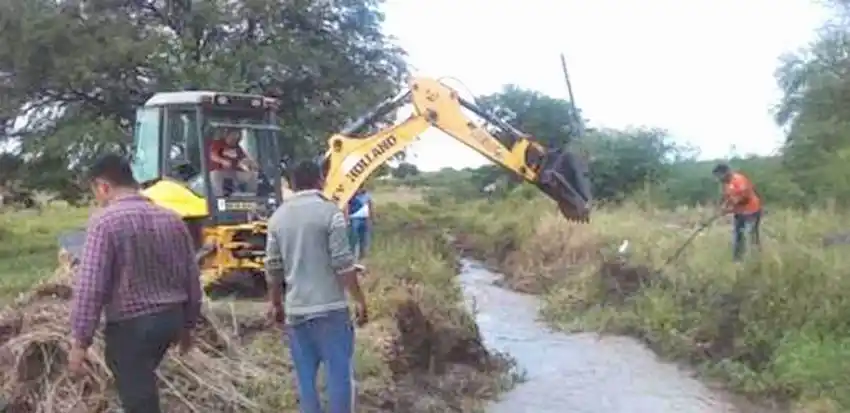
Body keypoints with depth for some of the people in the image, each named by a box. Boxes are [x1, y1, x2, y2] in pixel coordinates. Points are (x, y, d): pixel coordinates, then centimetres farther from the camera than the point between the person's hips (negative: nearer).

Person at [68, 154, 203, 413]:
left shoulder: (105, 220, -14)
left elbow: (90, 286, -18)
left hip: (130, 325, -7)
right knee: (142, 386, 28)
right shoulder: (172, 219, 6)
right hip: (171, 317, 7)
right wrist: (187, 324, 20)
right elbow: (192, 278, 9)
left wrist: (80, 341, -12)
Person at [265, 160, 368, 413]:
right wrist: (359, 300, -4)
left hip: (295, 310, 5)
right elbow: (343, 264, -13)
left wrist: (276, 303, 21)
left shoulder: (278, 216, 6)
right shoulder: (329, 212, -9)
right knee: (339, 374, 4)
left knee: (305, 376, 12)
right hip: (329, 307, -5)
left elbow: (273, 268, 9)